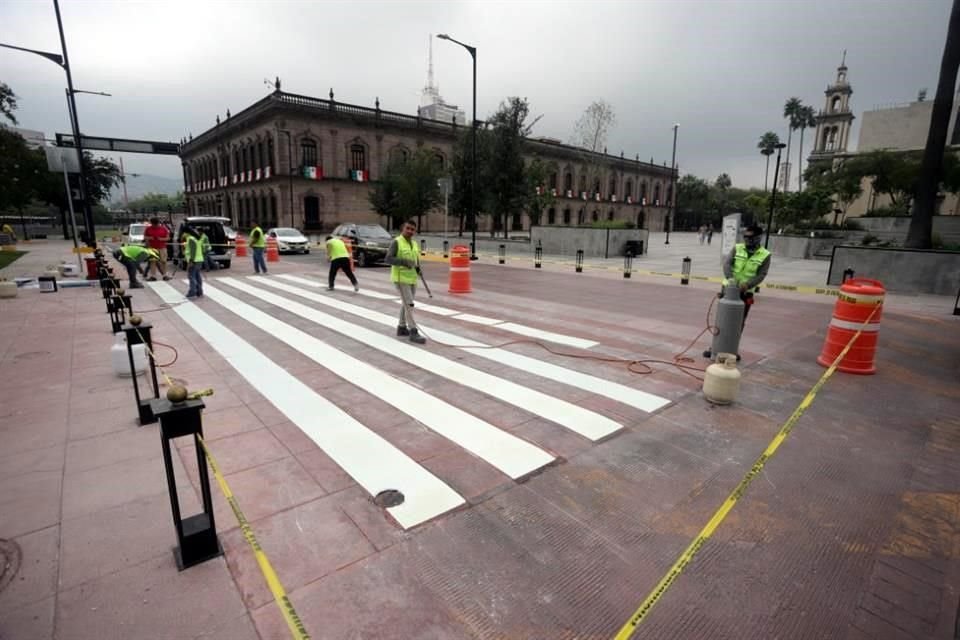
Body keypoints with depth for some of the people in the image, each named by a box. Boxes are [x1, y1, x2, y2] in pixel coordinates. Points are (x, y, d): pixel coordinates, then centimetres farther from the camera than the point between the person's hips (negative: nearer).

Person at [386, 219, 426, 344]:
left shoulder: (415, 244, 11)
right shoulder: (396, 242, -10)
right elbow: (388, 259, -17)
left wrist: (418, 268, -3)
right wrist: (404, 262, -27)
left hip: (412, 278, 7)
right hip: (401, 278, -7)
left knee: (405, 303, 14)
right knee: (409, 304, -12)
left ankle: (402, 328, 26)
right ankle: (413, 332, -10)